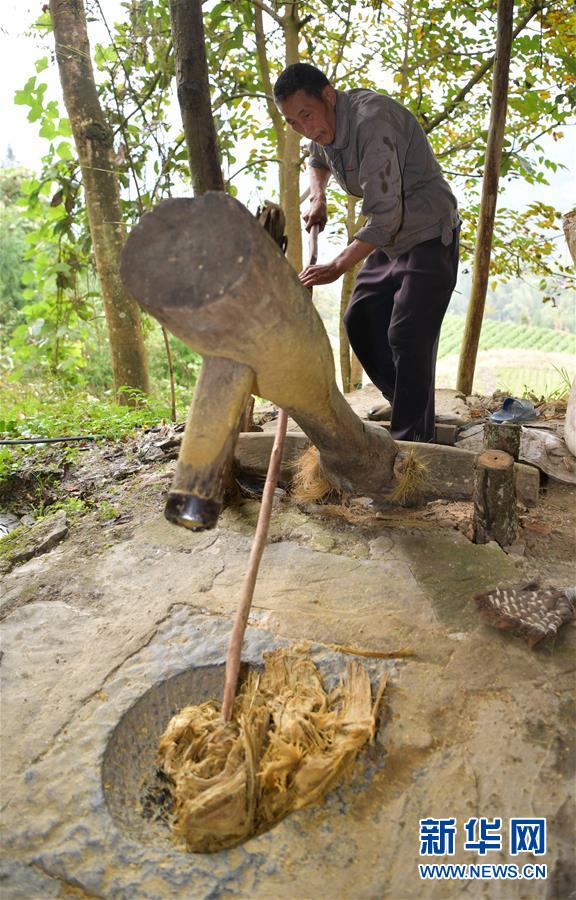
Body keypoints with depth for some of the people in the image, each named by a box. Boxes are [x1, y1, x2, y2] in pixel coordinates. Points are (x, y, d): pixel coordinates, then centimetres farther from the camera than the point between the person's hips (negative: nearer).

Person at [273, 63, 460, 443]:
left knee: (407, 335, -18)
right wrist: (318, 198, 9)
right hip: (389, 238, 10)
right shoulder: (325, 124, 2)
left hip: (429, 236, -9)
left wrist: (337, 266, -25)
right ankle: (409, 407, 19)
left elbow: (385, 217, -30)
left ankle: (412, 442, -10)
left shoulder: (371, 122, -27)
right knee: (361, 320, 8)